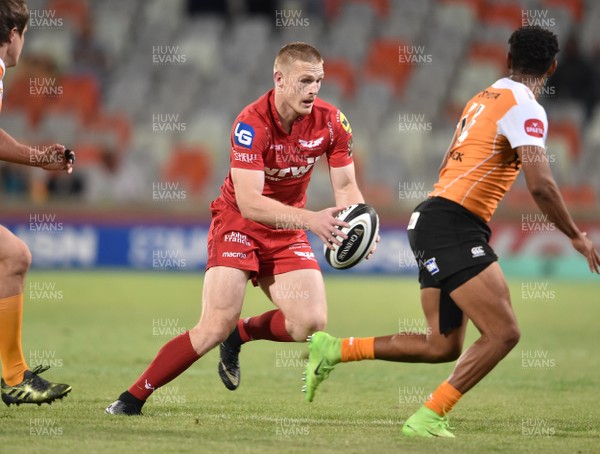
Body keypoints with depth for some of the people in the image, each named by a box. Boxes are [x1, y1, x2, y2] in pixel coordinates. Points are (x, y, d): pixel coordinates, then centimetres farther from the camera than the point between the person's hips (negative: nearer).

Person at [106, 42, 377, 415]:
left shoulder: (331, 122, -12)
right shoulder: (251, 124, -26)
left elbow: (346, 187, -3)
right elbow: (249, 202, -32)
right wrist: (309, 219, -42)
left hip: (288, 231, 5)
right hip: (238, 224, -5)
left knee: (311, 322, -15)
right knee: (215, 328, -18)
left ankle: (241, 334, 15)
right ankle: (134, 397, -5)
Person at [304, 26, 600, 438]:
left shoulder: (484, 98, 18)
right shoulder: (525, 108, -10)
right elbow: (540, 185, -19)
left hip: (430, 219, 9)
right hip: (454, 225, -9)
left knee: (442, 346, 11)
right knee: (503, 333, -13)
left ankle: (333, 350, 13)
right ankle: (428, 418, -12)